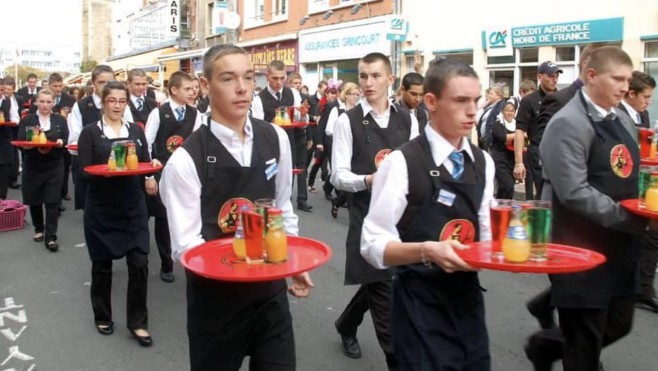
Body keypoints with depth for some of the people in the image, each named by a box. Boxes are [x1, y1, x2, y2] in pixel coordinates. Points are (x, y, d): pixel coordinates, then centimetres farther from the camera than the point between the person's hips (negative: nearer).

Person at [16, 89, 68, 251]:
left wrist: (61, 142, -21)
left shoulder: (61, 120, 6)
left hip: (54, 167, 0)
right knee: (34, 200, 11)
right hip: (33, 167, 1)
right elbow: (20, 143, -5)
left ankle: (51, 237, 1)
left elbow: (66, 141, 1)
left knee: (52, 202, -4)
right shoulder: (27, 120, 2)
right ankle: (38, 229, 33)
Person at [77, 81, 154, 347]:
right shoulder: (90, 132, -1)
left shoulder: (136, 130, 9)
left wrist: (152, 166, -15)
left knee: (139, 264, -4)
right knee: (102, 265, 10)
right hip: (101, 208, -2)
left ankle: (137, 322, 11)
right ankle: (103, 316, 31)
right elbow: (84, 171, -8)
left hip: (133, 206, 2)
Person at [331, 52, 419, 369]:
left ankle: (346, 325, 44)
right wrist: (368, 180, -25)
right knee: (380, 287, 0)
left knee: (375, 284, 17)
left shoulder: (407, 120, 7)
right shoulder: (348, 121, -5)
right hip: (367, 215, -4)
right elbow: (338, 176, -10)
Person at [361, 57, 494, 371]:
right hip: (419, 305, -6)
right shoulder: (401, 162, -16)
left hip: (468, 298, 7)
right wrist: (427, 251, -30)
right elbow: (374, 245, -15)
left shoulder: (483, 162, 5)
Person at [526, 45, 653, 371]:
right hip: (581, 250, -8)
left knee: (618, 324, 18)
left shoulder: (622, 121, 11)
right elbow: (574, 193, -24)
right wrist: (636, 221, -21)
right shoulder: (568, 124, -16)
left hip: (619, 248, 8)